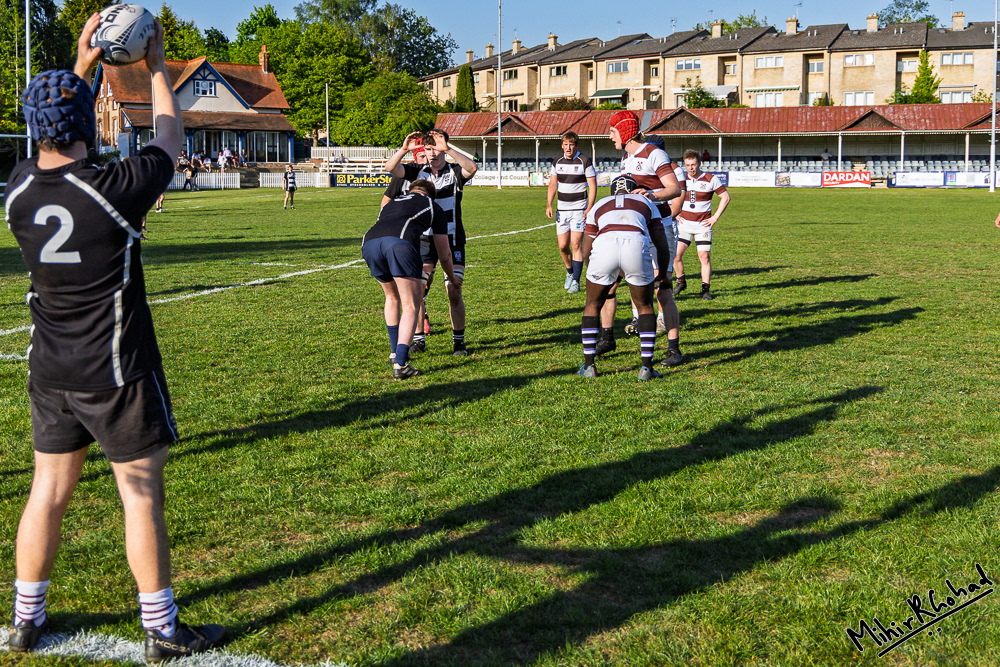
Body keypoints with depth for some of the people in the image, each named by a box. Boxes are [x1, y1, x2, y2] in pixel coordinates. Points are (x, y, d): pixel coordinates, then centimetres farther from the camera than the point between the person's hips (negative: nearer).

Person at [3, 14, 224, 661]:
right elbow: (171, 139, 0)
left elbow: (56, 141, 19)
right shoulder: (114, 190, -19)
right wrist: (157, 68, 14)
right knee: (142, 494, 3)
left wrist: (81, 67, 21)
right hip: (117, 373, -6)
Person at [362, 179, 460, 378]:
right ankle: (400, 364, -8)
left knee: (392, 297, 29)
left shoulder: (392, 203, 40)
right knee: (410, 307, 5)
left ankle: (395, 352, 34)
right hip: (401, 243, -5)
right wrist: (453, 278, 54)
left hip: (369, 241, 5)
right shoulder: (434, 208, 29)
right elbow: (444, 255, 34)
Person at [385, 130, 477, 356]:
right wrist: (404, 149, -25)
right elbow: (390, 168, -8)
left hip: (452, 240, -2)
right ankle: (418, 339, 8)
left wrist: (448, 149, -33)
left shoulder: (455, 172, -1)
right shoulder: (418, 172, 6)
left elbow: (472, 168, -24)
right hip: (424, 241, 2)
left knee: (454, 291, -7)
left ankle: (459, 341, 6)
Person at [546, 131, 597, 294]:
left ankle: (576, 282, -5)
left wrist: (590, 208, -15)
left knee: (576, 244, -10)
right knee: (563, 246, 3)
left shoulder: (585, 161, -6)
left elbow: (592, 186, -6)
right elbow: (553, 185, 11)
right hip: (562, 210, 4)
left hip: (579, 209, -4)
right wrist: (548, 205, -2)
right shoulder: (557, 162, 7)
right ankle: (570, 273, 29)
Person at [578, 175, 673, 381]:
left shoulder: (599, 205, 36)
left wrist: (607, 277, 56)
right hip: (637, 245, 0)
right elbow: (662, 246, 31)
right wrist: (662, 275, 50)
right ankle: (646, 367, 16)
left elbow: (586, 252, 39)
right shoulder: (646, 204, 34)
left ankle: (589, 365, 20)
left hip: (604, 244, 0)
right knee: (645, 307, 22)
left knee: (593, 305, 23)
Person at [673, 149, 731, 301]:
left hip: (703, 225, -2)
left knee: (705, 256, -7)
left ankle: (705, 289, 1)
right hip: (684, 223, 2)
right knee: (676, 254, -6)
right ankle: (681, 282, 16)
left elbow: (725, 197, 3)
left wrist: (715, 217, -2)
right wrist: (675, 215, 9)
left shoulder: (711, 179, -3)